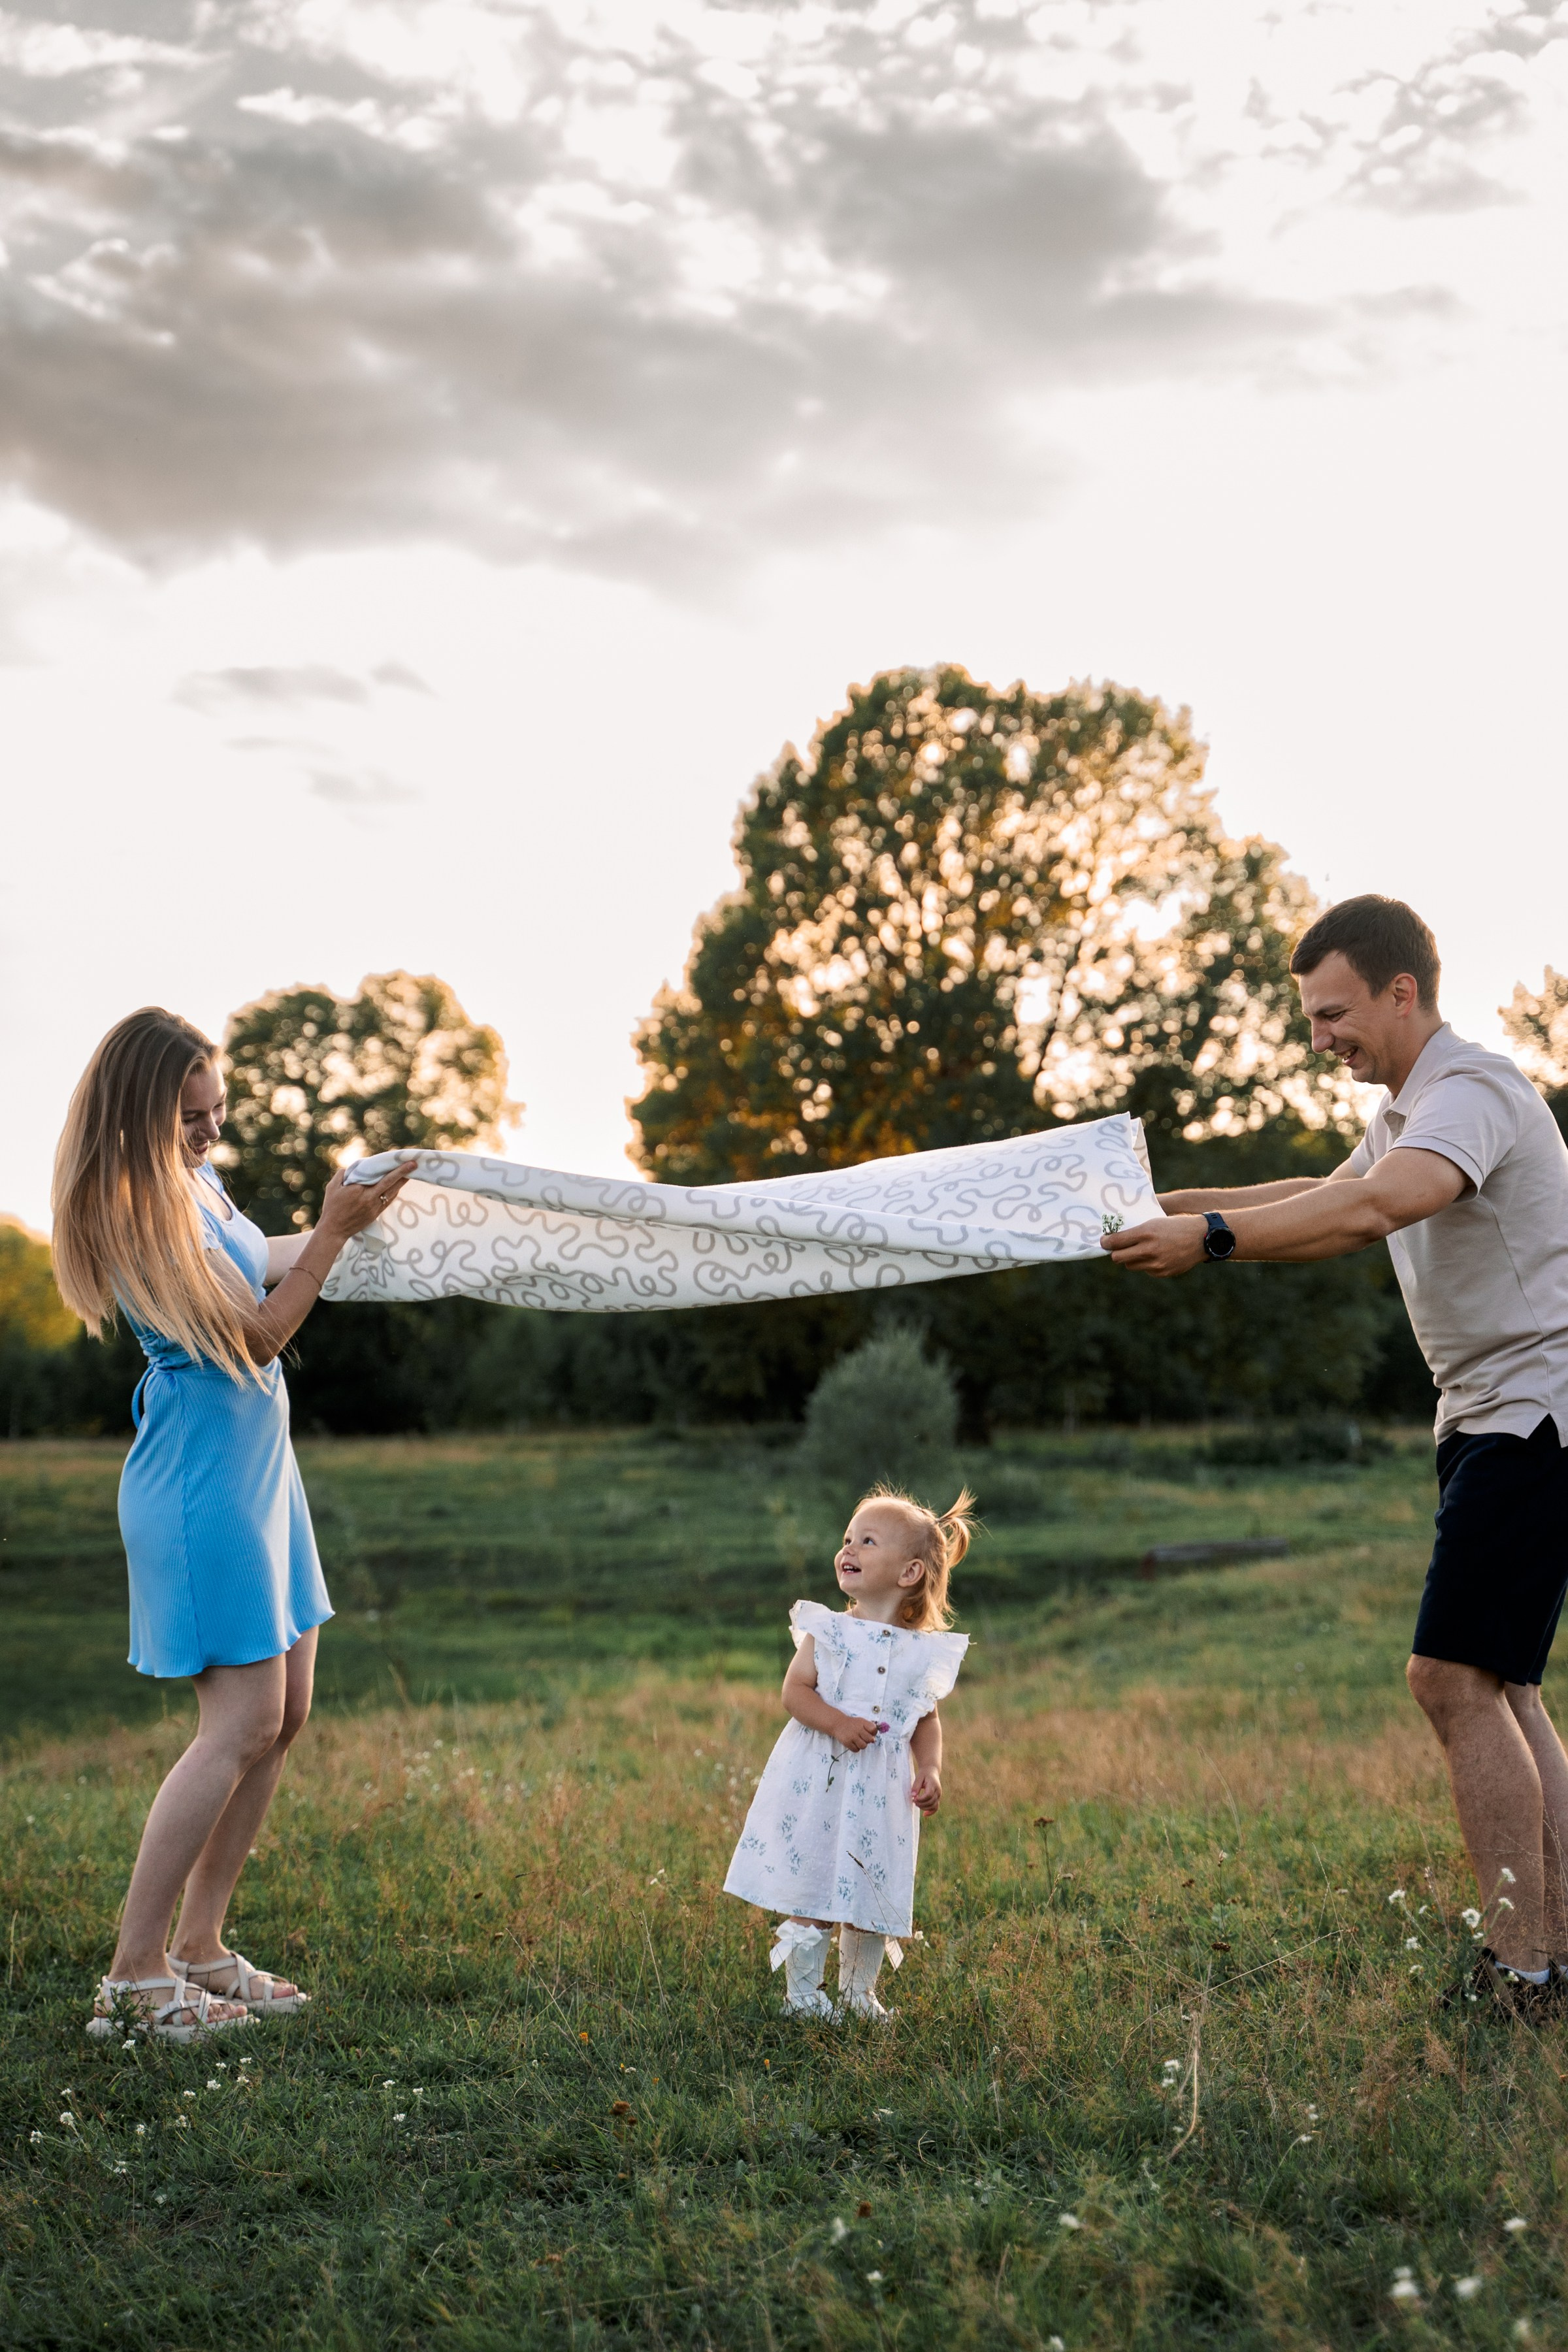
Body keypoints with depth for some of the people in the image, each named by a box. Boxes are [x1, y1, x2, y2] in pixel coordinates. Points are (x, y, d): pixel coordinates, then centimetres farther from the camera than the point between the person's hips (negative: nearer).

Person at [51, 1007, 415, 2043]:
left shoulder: (195, 1180, 9)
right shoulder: (136, 1212, -19)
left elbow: (254, 1266, 29)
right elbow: (252, 1336, -17)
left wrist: (335, 1222, 20)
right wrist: (334, 1231, -18)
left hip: (258, 1463, 10)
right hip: (202, 1479, -10)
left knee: (284, 1714, 10)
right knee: (243, 1724, -10)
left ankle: (199, 1944, 18)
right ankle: (135, 1976, -2)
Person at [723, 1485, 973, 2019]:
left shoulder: (925, 1653, 3)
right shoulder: (827, 1630, -2)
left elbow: (927, 1720, 11)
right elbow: (795, 1690, -7)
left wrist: (930, 1770, -4)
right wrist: (837, 1723, -22)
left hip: (884, 1793, 2)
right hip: (819, 1783, -2)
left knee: (875, 1898, 10)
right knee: (812, 1894, 0)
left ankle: (859, 1993, 28)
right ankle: (802, 1995, 14)